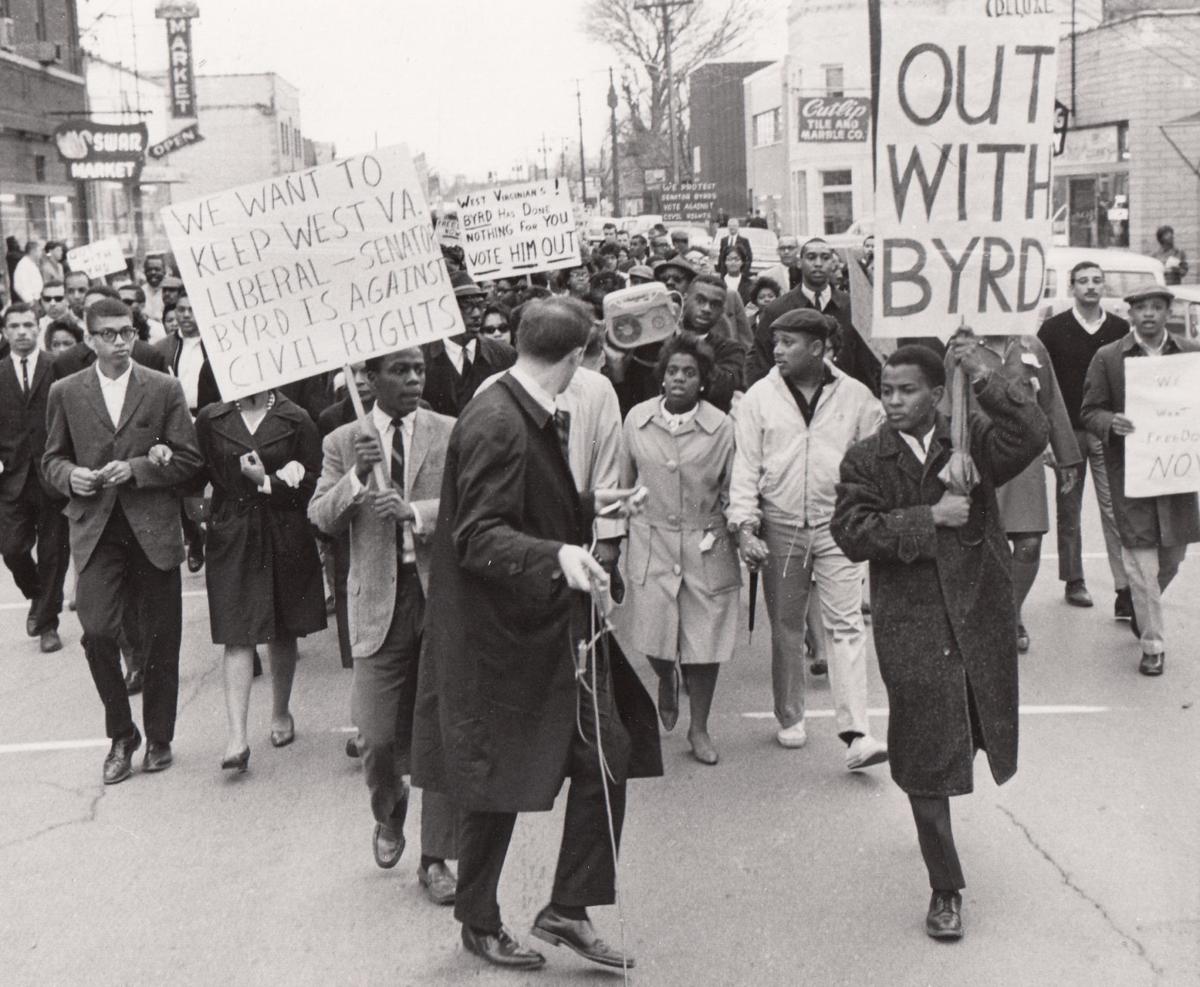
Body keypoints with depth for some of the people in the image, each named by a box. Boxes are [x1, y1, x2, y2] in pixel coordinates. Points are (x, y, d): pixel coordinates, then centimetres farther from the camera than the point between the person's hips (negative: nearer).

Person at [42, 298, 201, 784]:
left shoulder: (164, 389, 2)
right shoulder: (66, 393, 6)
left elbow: (188, 458, 1)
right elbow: (52, 458, 13)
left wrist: (136, 468, -13)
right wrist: (70, 475, -9)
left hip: (154, 529, 0)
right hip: (96, 530, 0)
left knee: (161, 639, 5)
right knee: (97, 631, -12)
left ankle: (159, 739, 23)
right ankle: (120, 735, 9)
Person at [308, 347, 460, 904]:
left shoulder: (451, 435, 3)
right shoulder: (343, 442, 6)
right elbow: (320, 518, 0)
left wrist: (415, 512, -21)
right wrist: (356, 477, -17)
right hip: (380, 602, 0)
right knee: (377, 737, -2)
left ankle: (435, 858, 18)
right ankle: (389, 814, 32)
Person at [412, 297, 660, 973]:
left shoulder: (536, 417, 10)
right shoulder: (496, 425, -21)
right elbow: (477, 537, -26)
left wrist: (588, 507, 29)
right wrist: (558, 555, -38)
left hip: (553, 624, 9)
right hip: (503, 637, -9)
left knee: (608, 758, 5)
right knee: (499, 783, 6)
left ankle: (569, 909, 17)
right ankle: (479, 923, 27)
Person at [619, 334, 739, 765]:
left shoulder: (721, 426, -5)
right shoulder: (637, 419, 1)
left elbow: (733, 490, 3)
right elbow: (624, 482, 11)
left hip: (705, 545, -1)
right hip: (650, 542, 1)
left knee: (704, 637, 4)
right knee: (653, 635, 0)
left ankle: (699, 727, 21)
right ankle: (666, 680, 37)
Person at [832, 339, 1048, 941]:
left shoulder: (973, 440, 2)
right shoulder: (865, 460, 0)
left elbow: (1033, 437, -16)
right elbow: (851, 533, -12)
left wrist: (984, 379, -20)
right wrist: (929, 518, -16)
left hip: (980, 618, 2)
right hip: (911, 626, -2)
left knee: (974, 736, 18)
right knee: (926, 760, 1)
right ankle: (945, 890, 14)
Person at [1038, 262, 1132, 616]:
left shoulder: (1120, 330, 6)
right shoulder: (1053, 329, 2)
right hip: (1067, 431, 0)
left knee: (1116, 508, -6)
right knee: (1069, 510, 8)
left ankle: (1125, 588, -7)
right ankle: (1073, 581, 20)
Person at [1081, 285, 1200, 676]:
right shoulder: (1108, 358, 0)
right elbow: (1089, 412, 2)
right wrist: (1112, 424, -19)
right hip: (1129, 469, -3)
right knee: (1141, 559, -2)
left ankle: (1143, 612, 41)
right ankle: (1152, 644, 7)